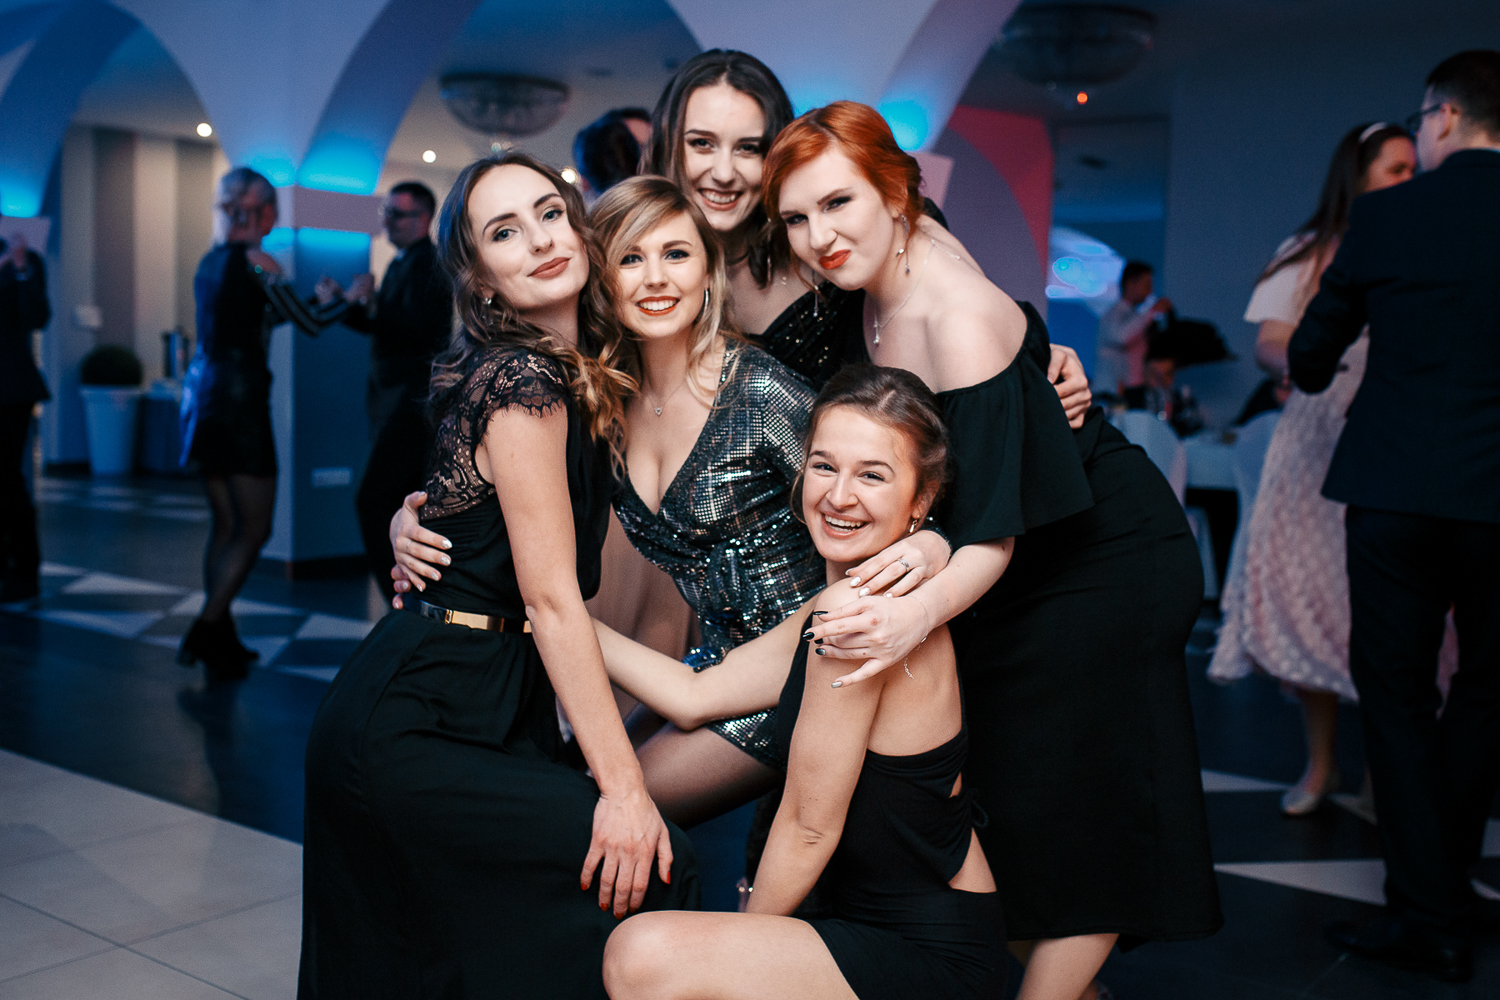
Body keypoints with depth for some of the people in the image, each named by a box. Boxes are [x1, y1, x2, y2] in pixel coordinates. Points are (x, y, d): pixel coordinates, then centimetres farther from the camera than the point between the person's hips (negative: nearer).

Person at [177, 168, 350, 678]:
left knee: (225, 524, 13)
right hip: (239, 395, -8)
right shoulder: (258, 262, -10)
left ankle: (219, 638, 16)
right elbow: (309, 322, -8)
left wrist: (318, 298, 32)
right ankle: (204, 633, -3)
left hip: (203, 392, 8)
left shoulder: (210, 261, 14)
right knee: (255, 527, 0)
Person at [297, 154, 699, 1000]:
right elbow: (551, 599, -20)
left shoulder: (579, 372, 10)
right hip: (415, 728, -9)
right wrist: (624, 787, -19)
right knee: (650, 871, -11)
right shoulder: (523, 378, -18)